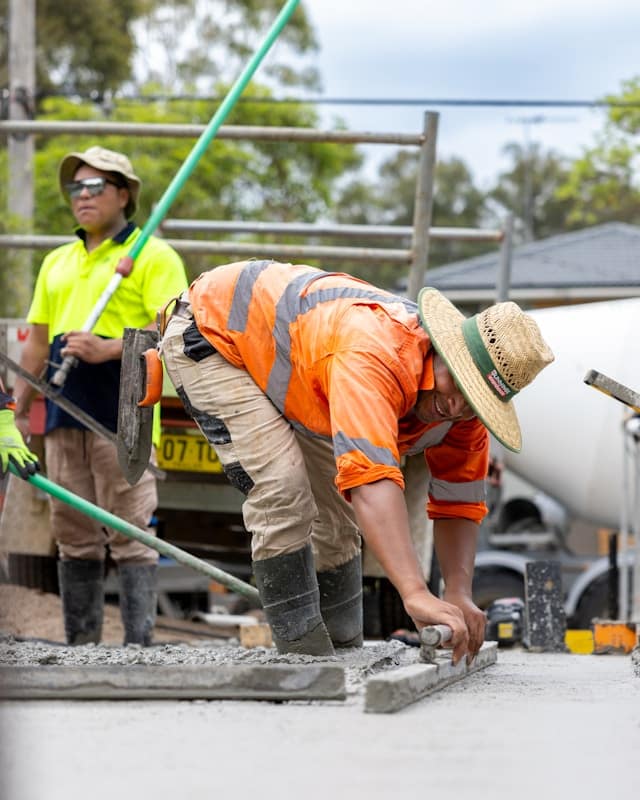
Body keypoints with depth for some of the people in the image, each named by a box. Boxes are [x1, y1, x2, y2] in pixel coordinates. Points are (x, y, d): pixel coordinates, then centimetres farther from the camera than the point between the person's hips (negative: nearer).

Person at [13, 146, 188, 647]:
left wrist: (107, 349, -20)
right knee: (74, 538, 7)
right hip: (65, 417, 6)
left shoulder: (154, 256, 1)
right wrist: (19, 410, 16)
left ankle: (139, 646, -9)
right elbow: (38, 341, 23)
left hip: (123, 416, -6)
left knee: (130, 535, -8)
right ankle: (80, 648, 11)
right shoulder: (57, 262, 22)